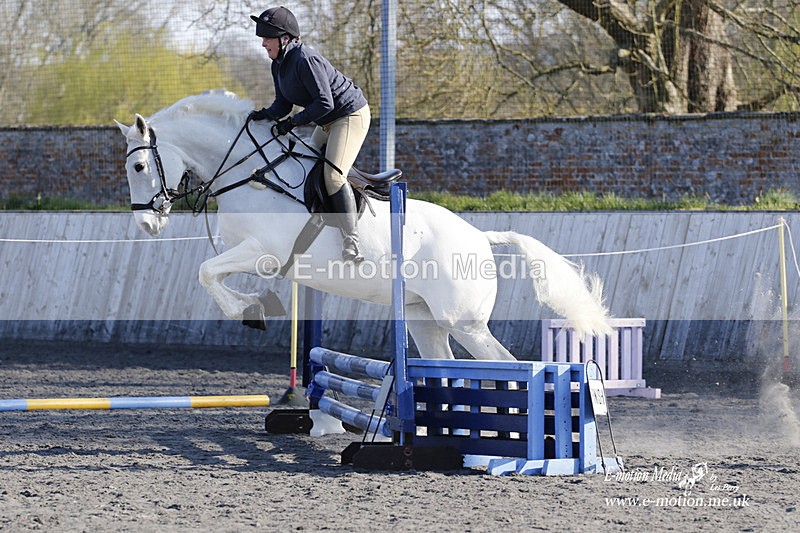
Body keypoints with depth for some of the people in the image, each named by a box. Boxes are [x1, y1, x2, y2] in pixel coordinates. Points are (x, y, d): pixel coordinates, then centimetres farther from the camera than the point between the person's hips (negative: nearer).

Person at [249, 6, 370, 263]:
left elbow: (324, 103, -28)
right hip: (328, 123, 11)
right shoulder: (279, 65, 3)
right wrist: (266, 114, -12)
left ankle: (351, 239, -24)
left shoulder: (305, 60, -26)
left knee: (333, 175, -22)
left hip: (351, 115, -11)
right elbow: (284, 103, 7)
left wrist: (293, 121, -27)